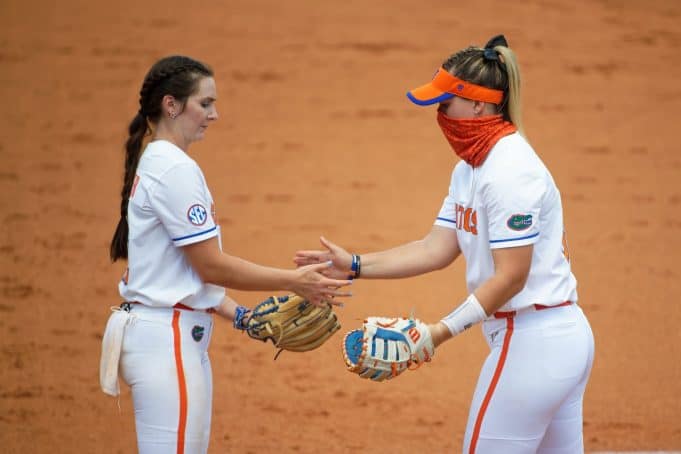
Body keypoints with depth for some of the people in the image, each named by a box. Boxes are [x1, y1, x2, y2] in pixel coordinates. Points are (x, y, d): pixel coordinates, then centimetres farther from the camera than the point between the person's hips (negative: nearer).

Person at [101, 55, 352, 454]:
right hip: (167, 338, -10)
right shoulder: (175, 169, -15)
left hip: (183, 338, 10)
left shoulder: (155, 164, 15)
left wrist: (239, 315, 11)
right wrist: (294, 281, -10)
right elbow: (211, 266, -15)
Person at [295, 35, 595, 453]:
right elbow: (437, 250, 11)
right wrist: (354, 266, 5)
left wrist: (443, 331, -23)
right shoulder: (470, 168, 13)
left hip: (532, 346, -10)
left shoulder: (509, 171, -18)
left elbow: (510, 276, -21)